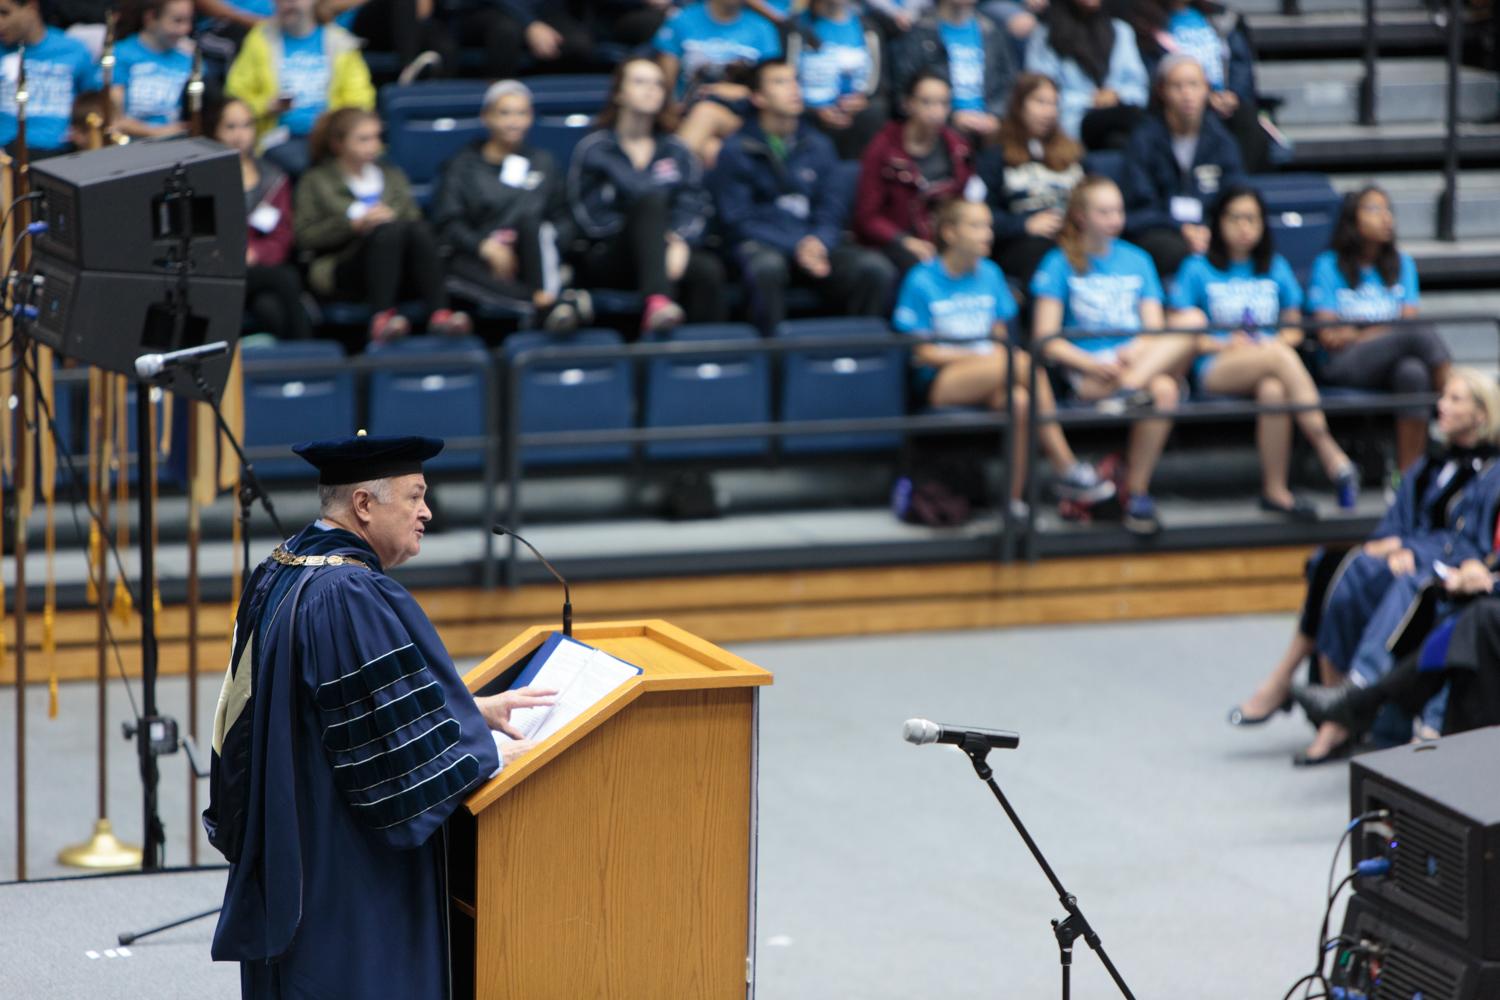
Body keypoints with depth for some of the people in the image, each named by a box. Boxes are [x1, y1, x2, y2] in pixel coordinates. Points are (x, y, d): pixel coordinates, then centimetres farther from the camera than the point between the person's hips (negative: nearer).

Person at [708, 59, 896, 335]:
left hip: (814, 242, 4)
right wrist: (795, 247, -15)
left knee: (876, 268, -24)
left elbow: (832, 210, 13)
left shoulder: (818, 145, 14)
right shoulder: (736, 151, 2)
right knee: (768, 267, -41)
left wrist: (819, 242, -11)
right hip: (761, 245, -4)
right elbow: (738, 221, -3)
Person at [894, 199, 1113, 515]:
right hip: (940, 382, -5)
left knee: (1019, 402, -33)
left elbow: (999, 336, 14)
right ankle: (1067, 469, -28)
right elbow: (922, 353, -5)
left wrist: (994, 358, -10)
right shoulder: (922, 281, -4)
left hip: (989, 382, 5)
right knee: (1024, 363, -32)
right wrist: (979, 357, -14)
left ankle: (1015, 499, -30)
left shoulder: (990, 274, 12)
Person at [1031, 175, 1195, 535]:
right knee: (1162, 389, -34)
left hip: (1140, 360, 4)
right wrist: (1094, 365, -18)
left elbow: (1155, 328, 9)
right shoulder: (1060, 264, 5)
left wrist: (1135, 354, -14)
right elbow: (1047, 339, -2)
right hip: (1087, 373, -4)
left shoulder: (1137, 260, 18)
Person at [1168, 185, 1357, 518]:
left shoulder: (1276, 268, 21)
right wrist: (1222, 345, -11)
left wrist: (1279, 341, -3)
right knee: (1281, 357, -37)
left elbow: (1293, 329, 21)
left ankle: (1276, 490, -40)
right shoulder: (1198, 269, 11)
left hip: (1271, 360, 3)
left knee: (1273, 390, -40)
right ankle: (1333, 458, -43)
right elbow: (1176, 331, 4)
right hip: (1216, 369, -3)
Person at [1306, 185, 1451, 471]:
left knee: (1413, 372, -36)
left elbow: (1409, 319, 4)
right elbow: (1328, 335, -3)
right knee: (1422, 334, -31)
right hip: (1341, 368, -4)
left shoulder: (1402, 264, 18)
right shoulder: (1328, 265, 5)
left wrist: (1356, 336, -12)